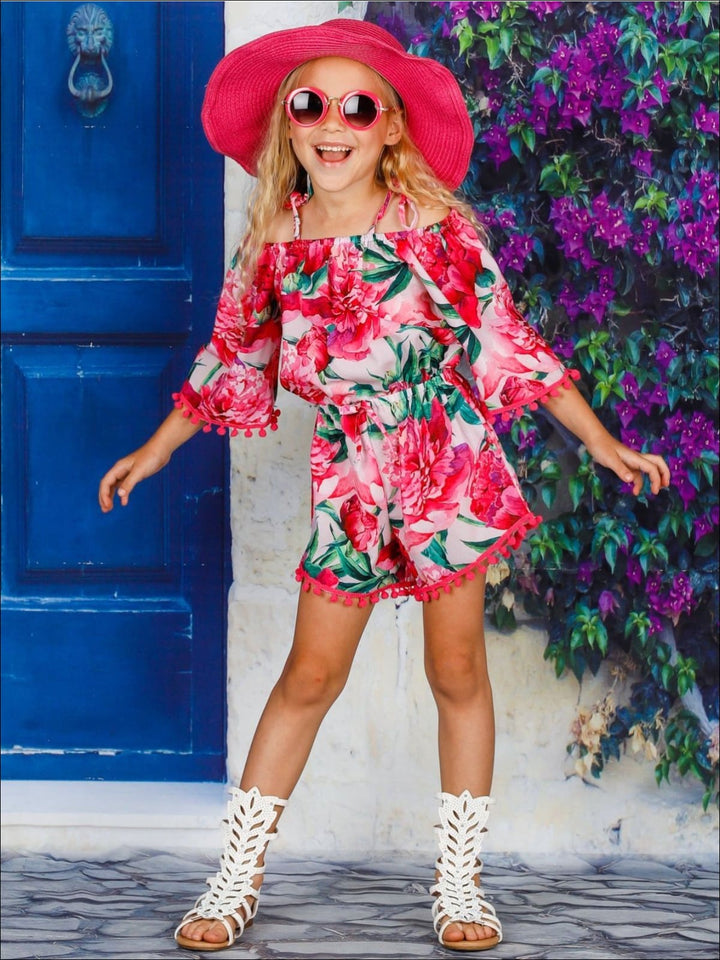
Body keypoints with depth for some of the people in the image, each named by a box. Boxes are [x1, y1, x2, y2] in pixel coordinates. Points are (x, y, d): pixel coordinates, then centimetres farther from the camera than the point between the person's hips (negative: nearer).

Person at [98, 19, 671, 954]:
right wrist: (158, 449, 19)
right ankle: (239, 877, 13)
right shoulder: (274, 242, -2)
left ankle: (459, 879, 16)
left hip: (449, 469, -2)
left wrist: (600, 440, -4)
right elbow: (232, 355, 13)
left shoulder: (439, 229, -10)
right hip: (350, 480, 2)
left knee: (457, 672, 5)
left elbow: (507, 345, -4)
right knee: (310, 674, 5)